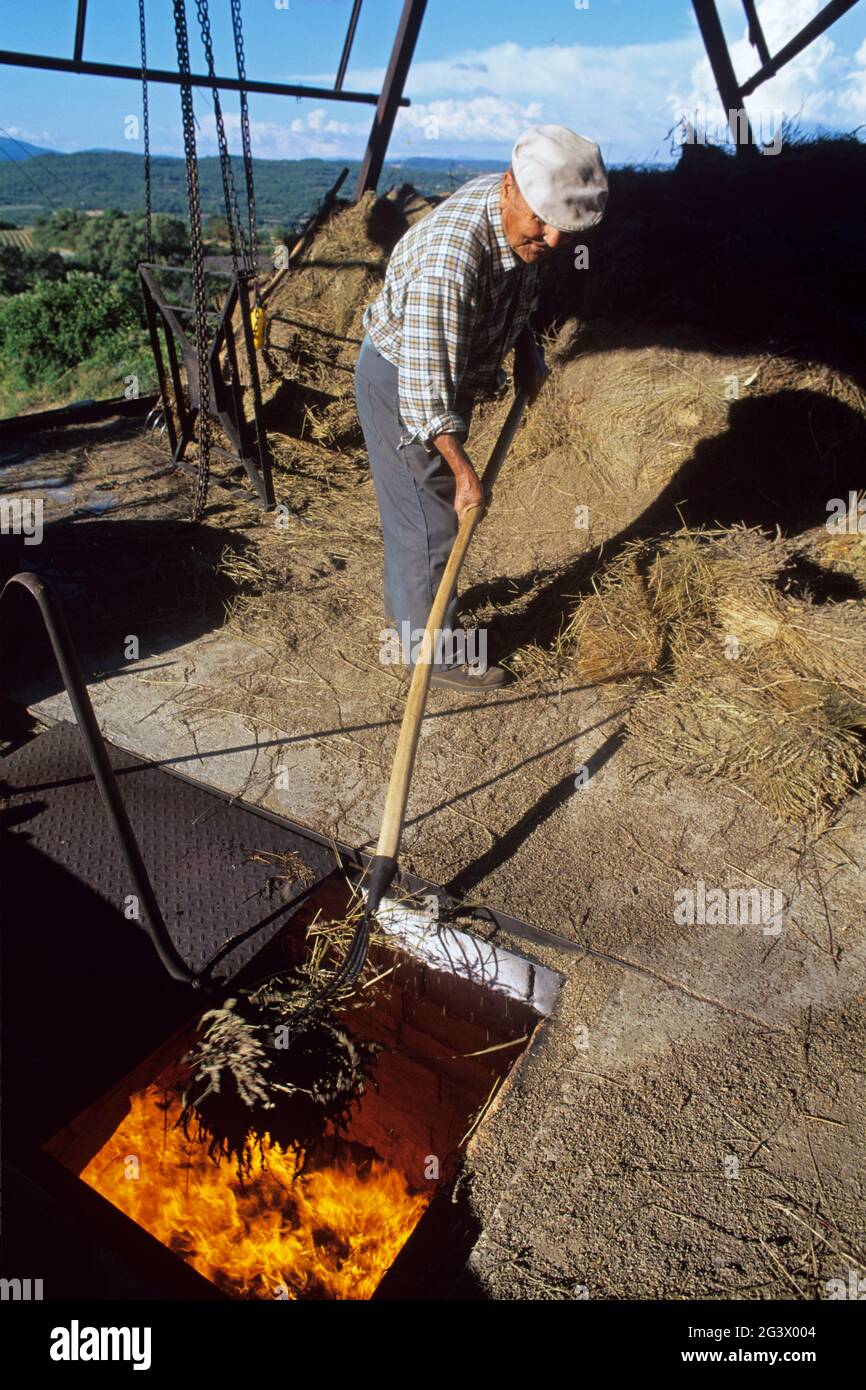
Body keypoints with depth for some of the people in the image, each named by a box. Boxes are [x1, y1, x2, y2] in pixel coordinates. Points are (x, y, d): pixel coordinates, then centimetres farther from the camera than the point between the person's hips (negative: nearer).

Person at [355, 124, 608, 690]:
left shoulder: (523, 221, -8)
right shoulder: (449, 258, -36)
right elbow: (425, 383, -34)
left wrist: (526, 349, 4)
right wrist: (462, 468, -28)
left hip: (447, 372, 9)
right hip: (401, 382, -8)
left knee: (413, 506, 21)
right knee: (431, 516, -1)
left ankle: (406, 606, 40)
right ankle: (434, 649, 14)